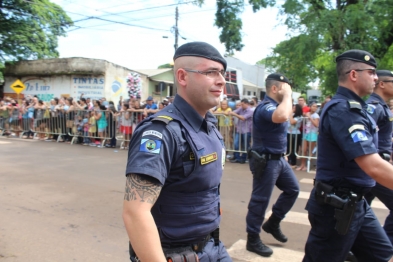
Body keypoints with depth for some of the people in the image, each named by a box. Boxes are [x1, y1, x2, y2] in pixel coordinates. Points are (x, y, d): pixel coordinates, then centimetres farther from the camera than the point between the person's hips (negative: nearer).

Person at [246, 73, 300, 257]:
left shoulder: (275, 105, 12)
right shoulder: (266, 107, -21)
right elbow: (281, 116, -43)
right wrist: (287, 94, -30)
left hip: (279, 159, 11)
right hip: (266, 161, -11)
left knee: (292, 189, 19)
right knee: (260, 200, 0)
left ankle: (272, 223, 33)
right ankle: (253, 240, 16)